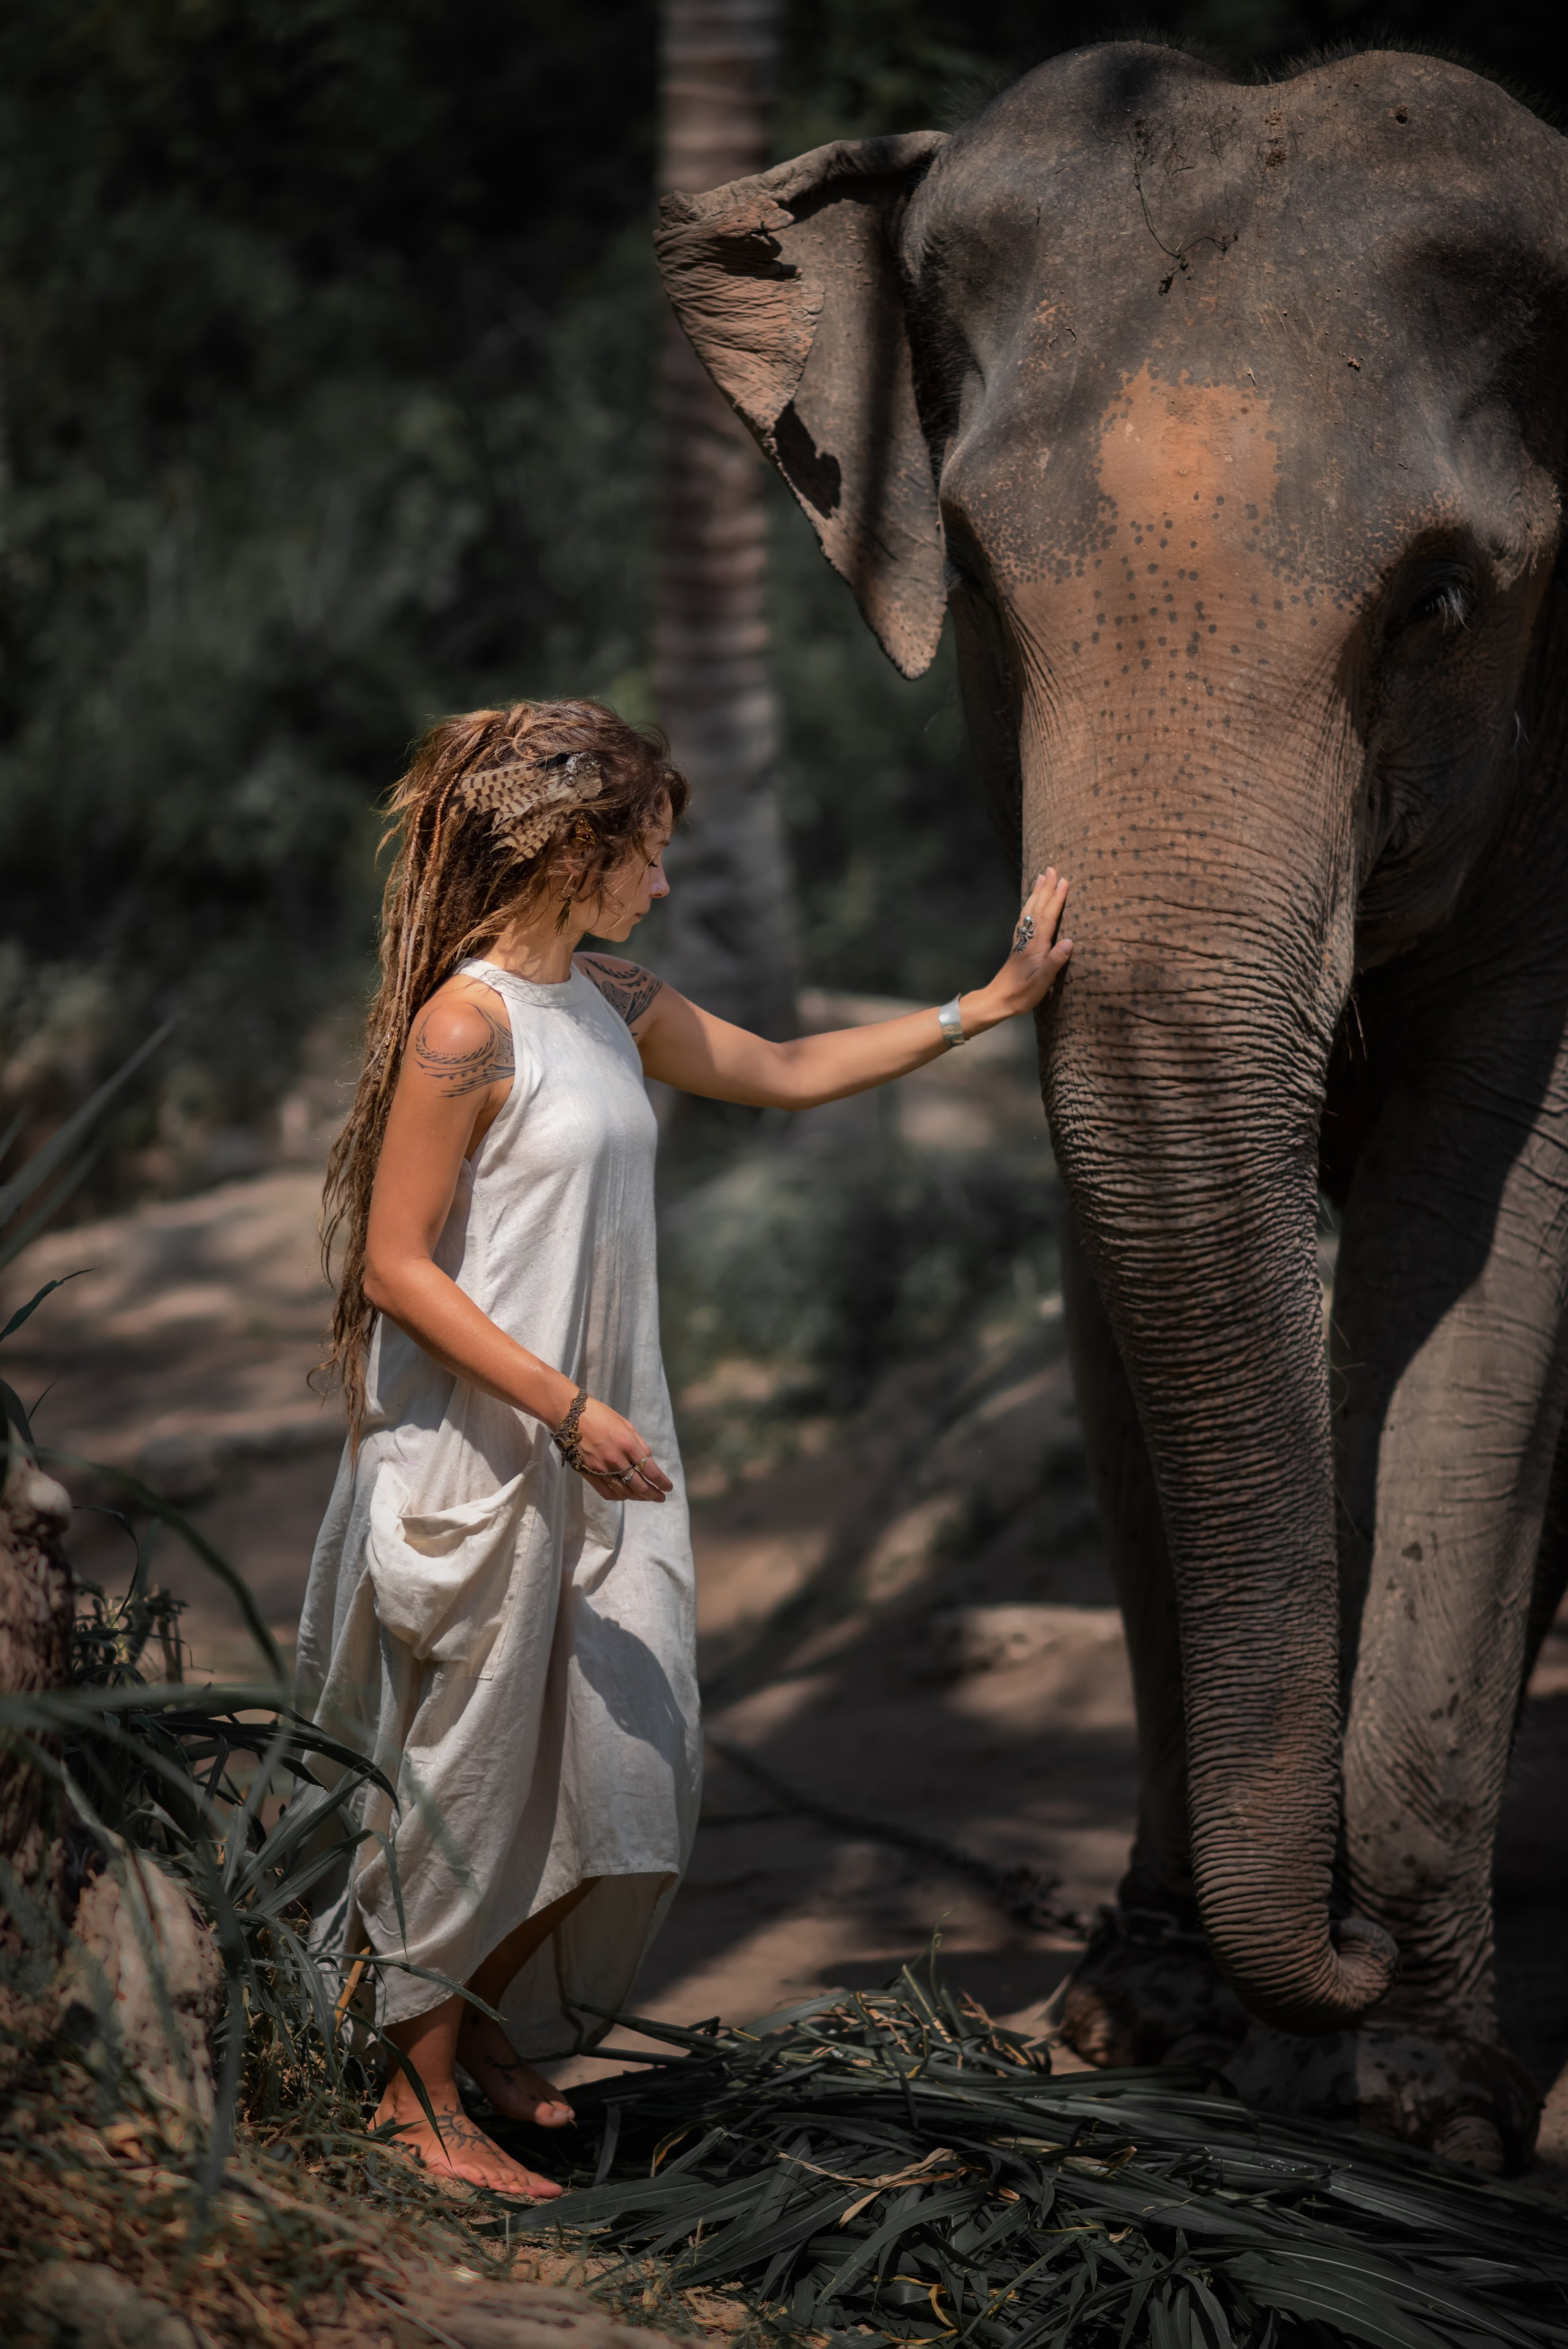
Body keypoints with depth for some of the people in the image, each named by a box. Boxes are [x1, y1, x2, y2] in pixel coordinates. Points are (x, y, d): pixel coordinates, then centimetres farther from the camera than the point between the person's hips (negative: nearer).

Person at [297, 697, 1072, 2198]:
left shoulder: (614, 1005, 9)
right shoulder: (466, 1027, -17)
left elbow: (787, 1073, 21)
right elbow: (395, 1267, -17)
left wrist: (992, 1005, 19)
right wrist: (567, 1410, -20)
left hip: (600, 1448, 8)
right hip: (478, 1458, -8)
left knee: (632, 1775, 8)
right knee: (470, 1775, 2)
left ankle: (484, 2013, 28)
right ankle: (420, 2092, 17)